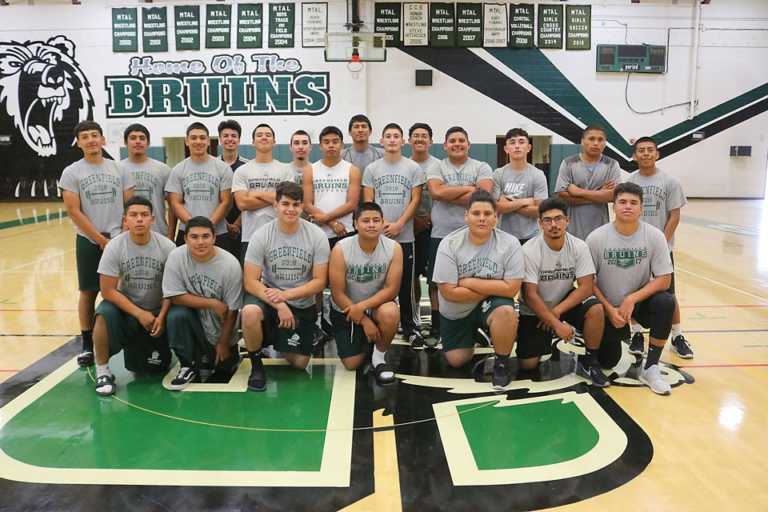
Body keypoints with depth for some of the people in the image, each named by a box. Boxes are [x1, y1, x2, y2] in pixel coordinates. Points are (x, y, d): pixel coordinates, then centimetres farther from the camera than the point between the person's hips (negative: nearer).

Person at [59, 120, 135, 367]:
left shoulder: (118, 169, 5)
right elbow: (74, 211, -7)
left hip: (119, 239, 2)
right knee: (88, 292, 5)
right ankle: (87, 344, 15)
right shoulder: (71, 173, -1)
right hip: (89, 241, -1)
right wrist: (100, 240, -11)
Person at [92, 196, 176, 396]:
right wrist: (139, 314, -21)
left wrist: (161, 316, -17)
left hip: (157, 311, 1)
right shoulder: (114, 247, -16)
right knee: (104, 315, -35)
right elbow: (108, 291, -16)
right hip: (125, 306, -1)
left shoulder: (167, 246, -14)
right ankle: (102, 371, -14)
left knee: (156, 367, -1)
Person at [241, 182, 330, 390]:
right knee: (250, 312, -36)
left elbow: (319, 281, -11)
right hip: (268, 295, -1)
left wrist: (286, 295, -23)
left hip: (302, 304, 1)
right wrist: (278, 305, -26)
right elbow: (251, 282, -13)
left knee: (299, 363, 0)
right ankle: (255, 363, -8)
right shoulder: (261, 235, -12)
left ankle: (280, 341, 36)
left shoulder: (317, 236, -11)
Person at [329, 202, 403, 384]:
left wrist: (363, 306, -29)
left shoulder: (394, 248, -17)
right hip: (345, 310, 0)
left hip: (377, 305, 0)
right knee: (352, 364, -5)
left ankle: (379, 356, -6)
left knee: (390, 313, -35)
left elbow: (391, 289, -18)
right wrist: (364, 321, -20)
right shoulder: (340, 250, -20)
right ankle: (363, 340, 31)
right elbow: (338, 294, -17)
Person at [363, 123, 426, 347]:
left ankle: (410, 327, 10)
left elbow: (415, 200, 0)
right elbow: (368, 201, 5)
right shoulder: (372, 169, 8)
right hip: (377, 235, 1)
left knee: (405, 283, 2)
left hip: (404, 236, -1)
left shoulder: (413, 168, 4)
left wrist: (398, 224, -10)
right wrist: (382, 223, -9)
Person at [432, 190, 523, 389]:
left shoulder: (510, 244, -17)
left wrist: (469, 282, -22)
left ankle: (502, 363, -8)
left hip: (492, 304, -2)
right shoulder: (449, 244, -18)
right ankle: (474, 334, 41)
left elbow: (511, 289, -23)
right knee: (456, 361, 7)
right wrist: (491, 288, -19)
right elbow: (449, 292, -20)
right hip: (456, 311, 2)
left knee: (506, 311, -35)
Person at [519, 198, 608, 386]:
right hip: (535, 310, -2)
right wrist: (556, 324, -25)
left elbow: (586, 287, -15)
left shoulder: (579, 247, -12)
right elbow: (530, 295, -21)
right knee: (528, 364, -12)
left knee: (596, 309, -28)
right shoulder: (530, 250, -20)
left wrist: (557, 311, -23)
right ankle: (546, 342, 23)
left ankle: (589, 362, -7)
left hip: (566, 302, 2)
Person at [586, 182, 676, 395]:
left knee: (666, 302, -32)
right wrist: (609, 309, -16)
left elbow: (664, 279, -14)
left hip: (640, 300, 1)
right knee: (607, 362, -2)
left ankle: (650, 368, -16)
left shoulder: (654, 236, -13)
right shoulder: (596, 238, -15)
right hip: (607, 306, 0)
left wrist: (631, 299, -24)